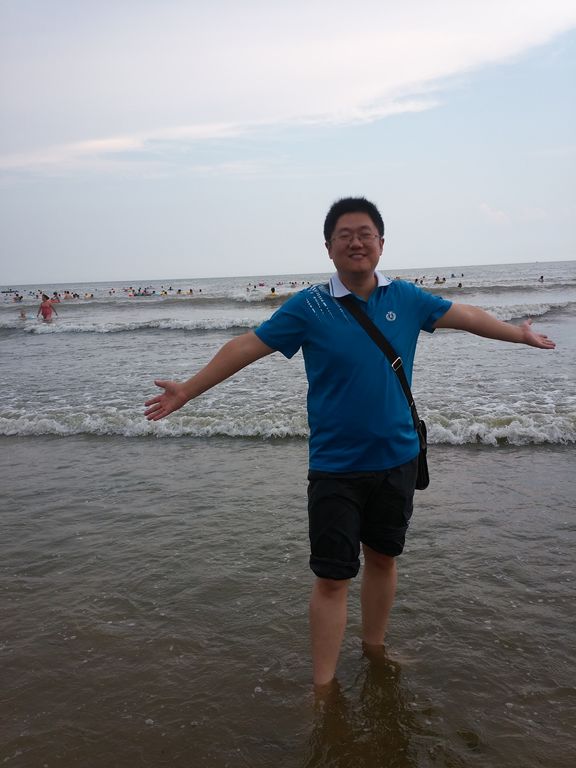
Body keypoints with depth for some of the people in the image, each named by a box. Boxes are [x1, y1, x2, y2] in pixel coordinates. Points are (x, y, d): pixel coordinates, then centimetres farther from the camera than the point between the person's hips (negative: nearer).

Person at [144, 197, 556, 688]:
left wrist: (521, 334, 26)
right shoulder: (310, 307, -8)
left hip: (397, 460, 4)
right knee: (333, 577, 1)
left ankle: (375, 648, 41)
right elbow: (246, 346, -6)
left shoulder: (405, 298, 1)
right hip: (335, 468, -3)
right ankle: (323, 686, 16)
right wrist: (187, 391, -6)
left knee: (383, 557, 19)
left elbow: (465, 316, 15)